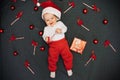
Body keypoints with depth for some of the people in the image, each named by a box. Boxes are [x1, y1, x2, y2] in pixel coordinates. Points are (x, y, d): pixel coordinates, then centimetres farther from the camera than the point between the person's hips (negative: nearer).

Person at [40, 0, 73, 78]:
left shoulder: (60, 23, 10)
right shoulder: (46, 28, 10)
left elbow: (65, 28, -1)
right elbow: (45, 35, 4)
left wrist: (61, 30, -22)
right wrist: (46, 38, -20)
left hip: (62, 42, 0)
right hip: (53, 45, 0)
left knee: (67, 55, -1)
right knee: (52, 58, -3)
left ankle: (69, 68, 19)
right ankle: (52, 70, 17)